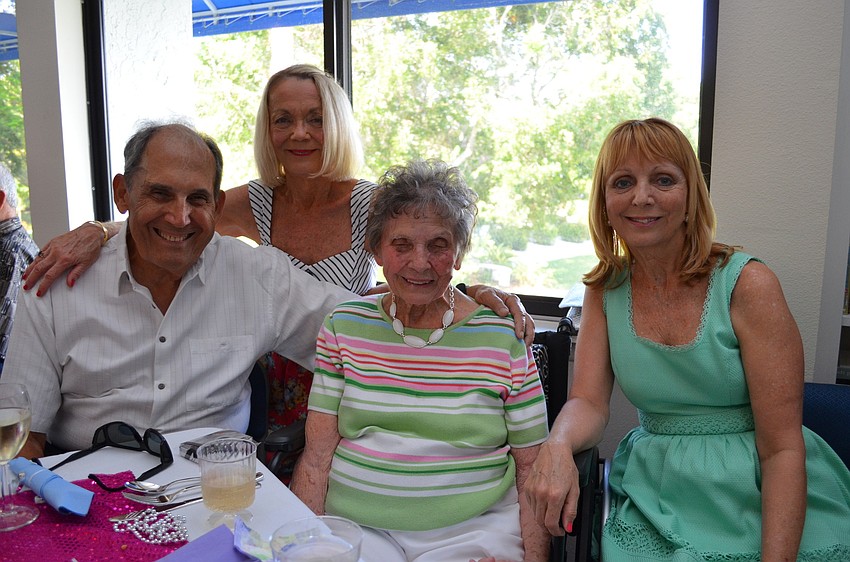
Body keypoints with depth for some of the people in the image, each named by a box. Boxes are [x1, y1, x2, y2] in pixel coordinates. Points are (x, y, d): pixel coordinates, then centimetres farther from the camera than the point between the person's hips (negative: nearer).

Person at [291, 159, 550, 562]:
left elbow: (531, 467, 1)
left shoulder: (503, 336, -3)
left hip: (474, 528, 0)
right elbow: (316, 456, 1)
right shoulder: (344, 327, 2)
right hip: (352, 525, 1)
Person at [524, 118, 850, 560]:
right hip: (655, 503, 2)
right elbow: (588, 402, -3)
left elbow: (782, 447, -11)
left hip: (759, 501, -2)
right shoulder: (604, 291, 2)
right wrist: (556, 447, -25)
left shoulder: (747, 285, -10)